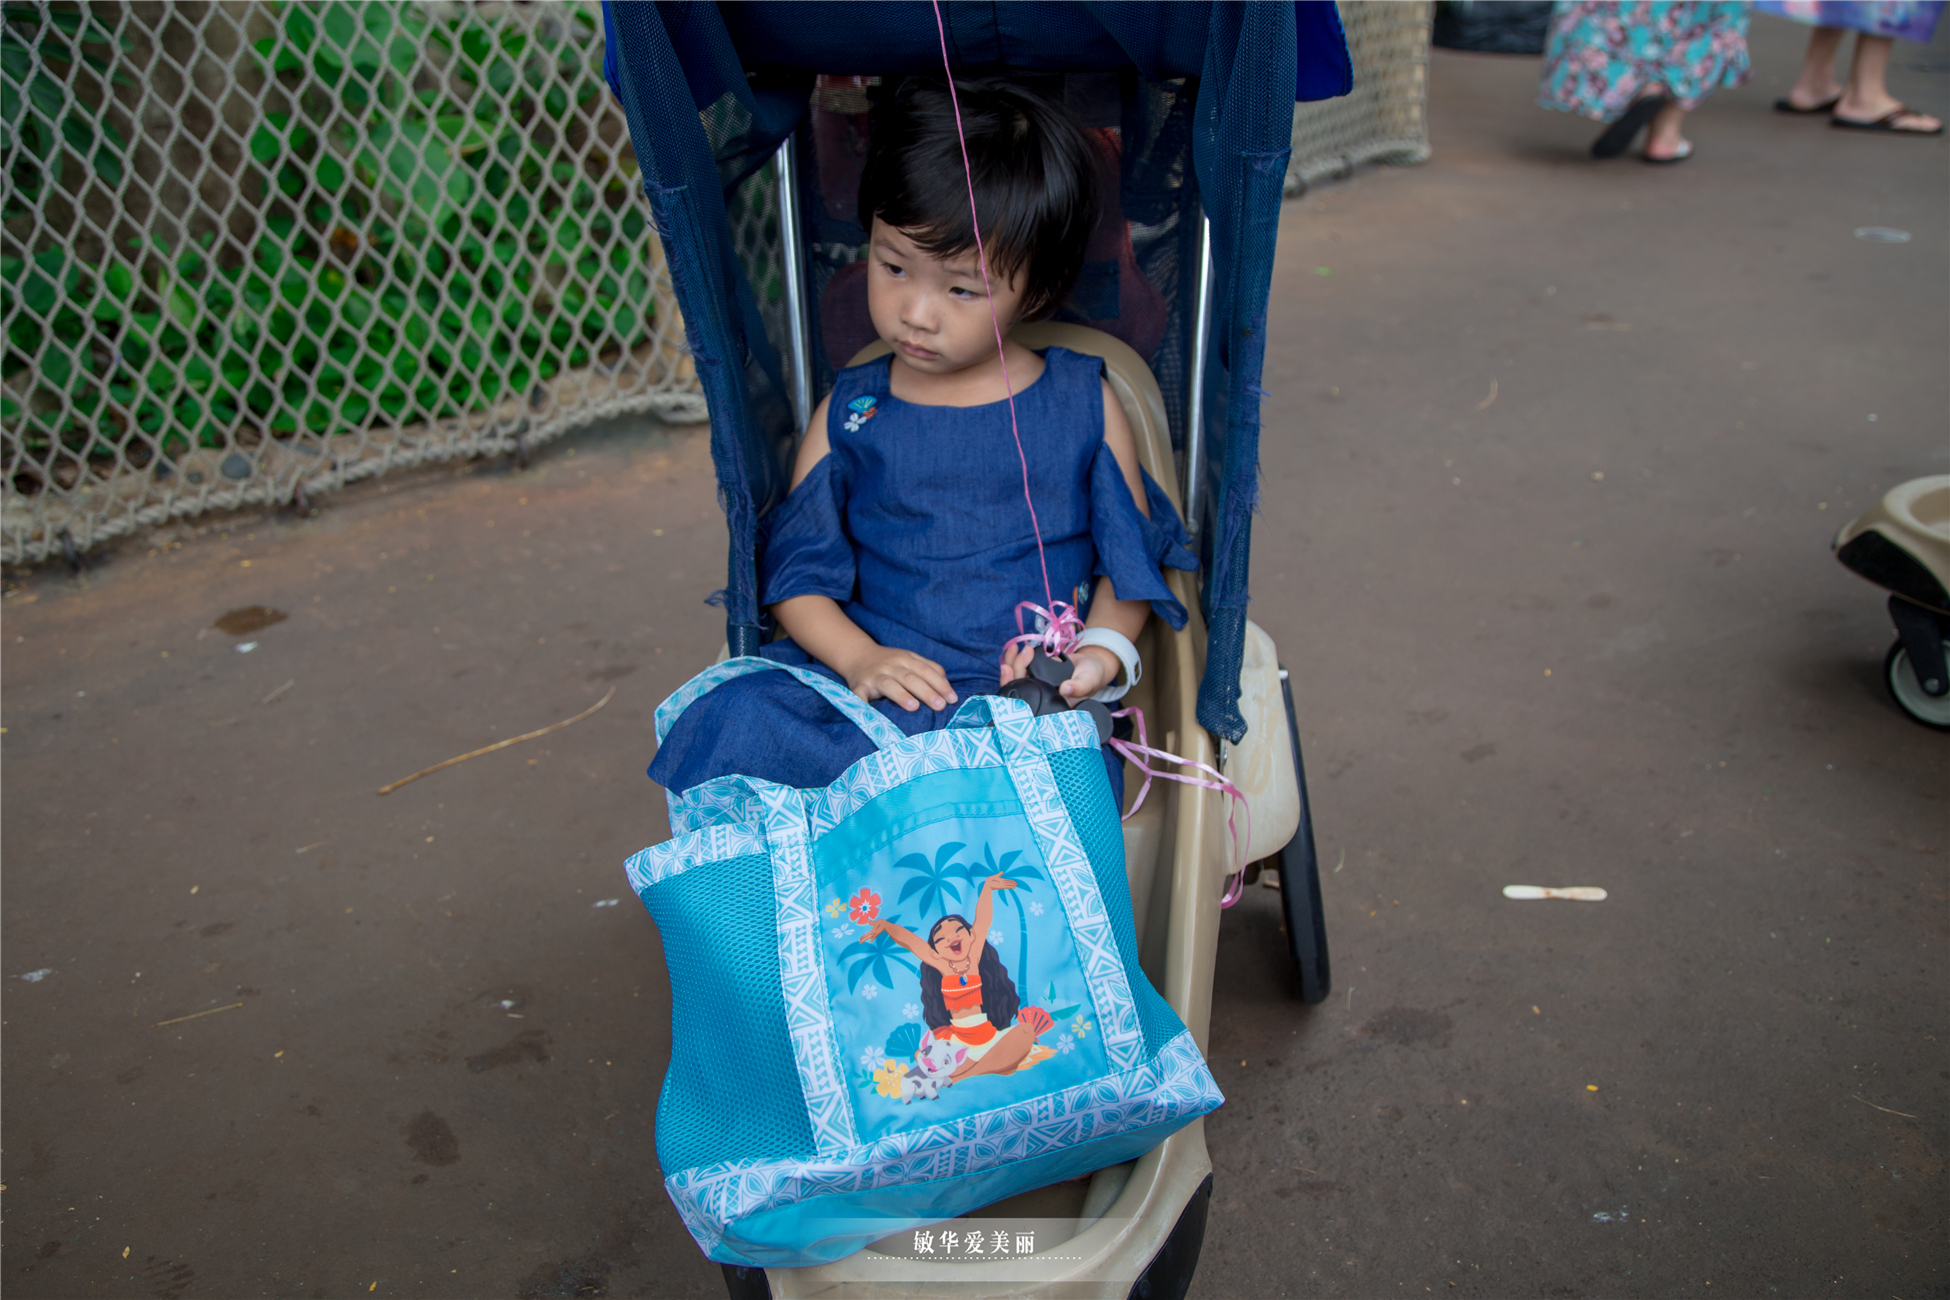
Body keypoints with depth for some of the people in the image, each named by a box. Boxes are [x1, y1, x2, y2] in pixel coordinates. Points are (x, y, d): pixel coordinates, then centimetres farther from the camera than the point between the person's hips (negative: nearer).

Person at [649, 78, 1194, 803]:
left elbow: (1131, 559, 12)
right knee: (733, 719, -26)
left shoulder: (1085, 407, 6)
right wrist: (859, 659, -11)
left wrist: (1099, 653, -9)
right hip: (879, 683, 2)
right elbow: (798, 571, 8)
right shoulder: (846, 415, 9)